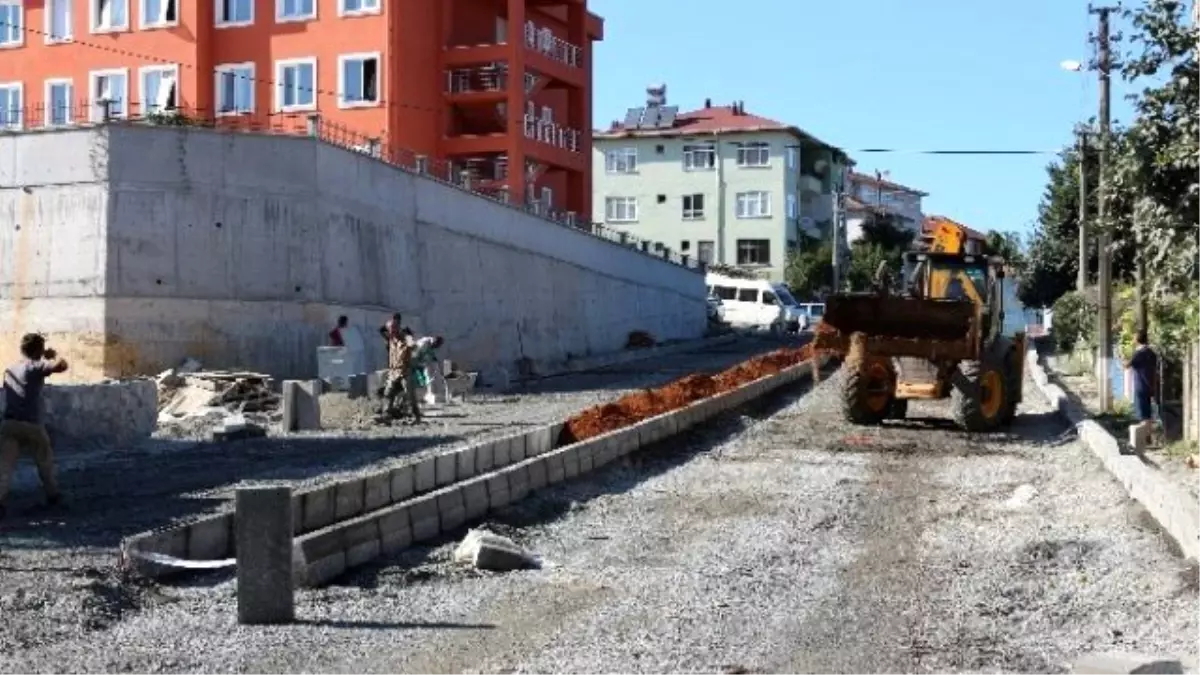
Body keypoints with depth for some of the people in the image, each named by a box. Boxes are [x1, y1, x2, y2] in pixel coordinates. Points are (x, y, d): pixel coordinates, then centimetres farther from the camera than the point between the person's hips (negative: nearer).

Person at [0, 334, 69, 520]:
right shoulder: (36, 366, -5)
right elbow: (62, 366, -18)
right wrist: (53, 356, 5)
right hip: (31, 424, -4)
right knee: (45, 460, 18)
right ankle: (52, 495, 31)